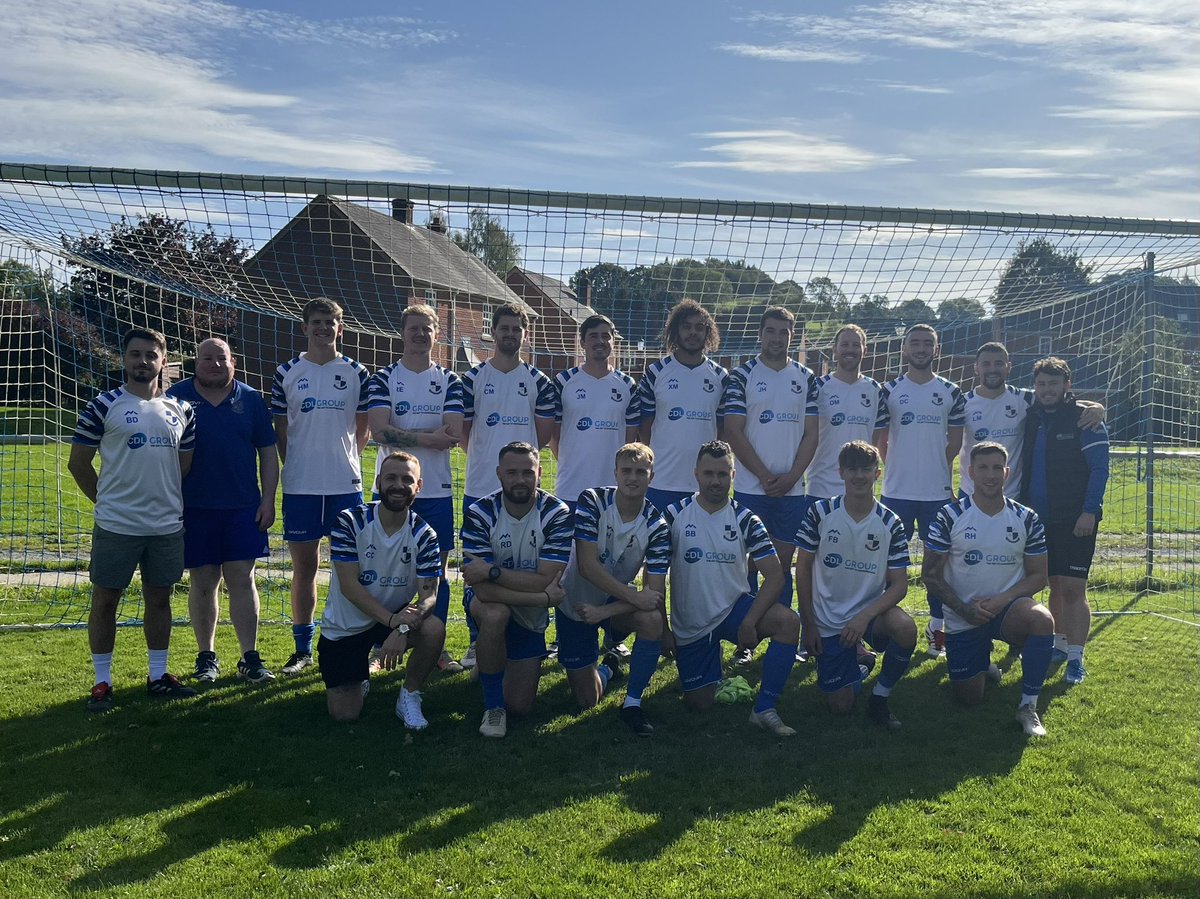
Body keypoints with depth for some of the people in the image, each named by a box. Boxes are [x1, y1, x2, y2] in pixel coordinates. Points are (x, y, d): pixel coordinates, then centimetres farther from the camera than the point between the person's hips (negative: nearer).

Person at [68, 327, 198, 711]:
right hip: (116, 525, -4)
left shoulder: (181, 410, 8)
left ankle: (158, 676, 25)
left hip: (168, 525, 4)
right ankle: (101, 682, 16)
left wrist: (173, 504, 11)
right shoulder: (103, 407, -5)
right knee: (105, 600, 5)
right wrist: (107, 500, 3)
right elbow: (78, 463, 0)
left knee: (159, 598, 13)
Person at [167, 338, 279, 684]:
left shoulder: (251, 399, 6)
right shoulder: (177, 396, 3)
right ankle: (206, 656, 19)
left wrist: (268, 500, 0)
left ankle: (250, 657, 8)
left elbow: (268, 452, 7)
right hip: (194, 509, 0)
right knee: (202, 583, 6)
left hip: (243, 507, 1)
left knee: (243, 579, 1)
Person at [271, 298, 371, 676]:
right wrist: (297, 465, 3)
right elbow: (280, 431, 8)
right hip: (300, 485, 0)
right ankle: (302, 649, 16)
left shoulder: (356, 373, 5)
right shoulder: (287, 373, 5)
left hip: (346, 483, 0)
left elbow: (363, 430, 10)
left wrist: (345, 462, 5)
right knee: (304, 566, 6)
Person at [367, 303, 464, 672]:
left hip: (437, 490, 2)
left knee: (437, 569, 6)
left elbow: (454, 433, -6)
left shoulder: (450, 380, 7)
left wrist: (403, 435, -11)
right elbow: (379, 431, -11)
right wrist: (428, 437, -13)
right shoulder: (383, 378, 3)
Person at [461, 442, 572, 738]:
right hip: (488, 603, -1)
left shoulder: (557, 513, -20)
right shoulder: (479, 513, -22)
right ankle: (493, 706, -17)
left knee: (520, 706, 1)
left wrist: (492, 571, -33)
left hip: (531, 616, 2)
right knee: (494, 613, -39)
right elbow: (483, 590, -30)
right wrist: (544, 597, -32)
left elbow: (546, 581, -27)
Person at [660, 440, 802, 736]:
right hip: (689, 623, 0)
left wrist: (749, 622, -22)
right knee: (699, 704, -1)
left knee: (788, 622, -28)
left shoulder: (745, 520, -5)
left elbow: (774, 575, -10)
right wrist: (662, 629, -6)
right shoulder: (674, 515, -7)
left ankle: (764, 710, -17)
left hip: (733, 609, 1)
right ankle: (710, 676, 37)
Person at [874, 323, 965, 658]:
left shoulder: (951, 392, 5)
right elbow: (880, 437, 6)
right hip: (897, 490, -1)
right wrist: (897, 468, 3)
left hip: (938, 491, 1)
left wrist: (934, 468, 5)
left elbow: (955, 440, 9)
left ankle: (937, 627, 17)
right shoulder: (889, 390, 3)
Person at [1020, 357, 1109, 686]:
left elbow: (1100, 468, -10)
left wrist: (1089, 511, -18)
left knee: (1073, 588, -7)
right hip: (1040, 517, 5)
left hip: (1076, 519, -5)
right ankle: (1060, 644, 26)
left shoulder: (1084, 419, -7)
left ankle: (1076, 658, -2)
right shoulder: (1032, 419, 9)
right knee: (1055, 585, 14)